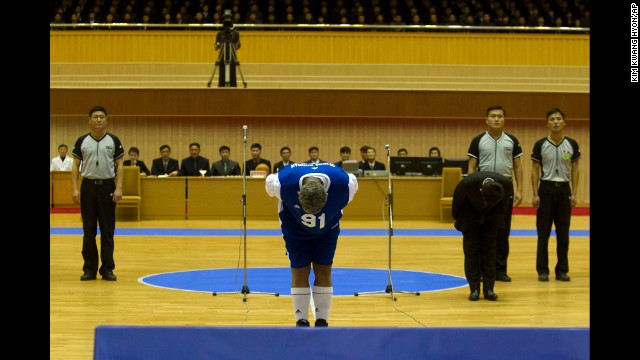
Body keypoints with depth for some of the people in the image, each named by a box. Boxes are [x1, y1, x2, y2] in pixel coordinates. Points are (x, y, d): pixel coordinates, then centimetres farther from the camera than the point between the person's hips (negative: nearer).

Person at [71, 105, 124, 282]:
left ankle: (107, 269, 8)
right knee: (88, 230, 4)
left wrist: (119, 188, -8)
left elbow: (119, 166, 2)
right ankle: (89, 269, 10)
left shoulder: (113, 140, 2)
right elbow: (75, 166, 4)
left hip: (107, 186, -1)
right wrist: (74, 188, -5)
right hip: (88, 186, 1)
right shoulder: (82, 141, 3)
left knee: (107, 230, 2)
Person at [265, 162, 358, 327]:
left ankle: (322, 322, 8)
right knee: (300, 273, -5)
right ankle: (301, 322, 4)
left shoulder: (344, 184, -37)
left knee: (323, 272, -1)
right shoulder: (283, 182, -38)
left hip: (327, 229, 1)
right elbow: (269, 183, -13)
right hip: (295, 229, -1)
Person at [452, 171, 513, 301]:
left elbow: (504, 203, -8)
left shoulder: (506, 184, -33)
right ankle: (474, 289, -1)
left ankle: (488, 289, 1)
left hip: (490, 218, 1)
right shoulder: (467, 183, -39)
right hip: (470, 217, -1)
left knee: (489, 250, -3)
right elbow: (457, 201, -15)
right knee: (471, 250, -6)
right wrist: (458, 219, 0)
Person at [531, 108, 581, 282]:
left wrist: (574, 194, -1)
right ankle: (542, 270, 7)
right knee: (543, 233, 1)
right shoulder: (540, 145, -3)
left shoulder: (572, 144, 2)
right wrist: (535, 194, -7)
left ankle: (562, 270, 13)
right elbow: (535, 170, 0)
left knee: (563, 233, 5)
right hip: (546, 189, -1)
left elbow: (575, 170, 5)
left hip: (564, 189, 1)